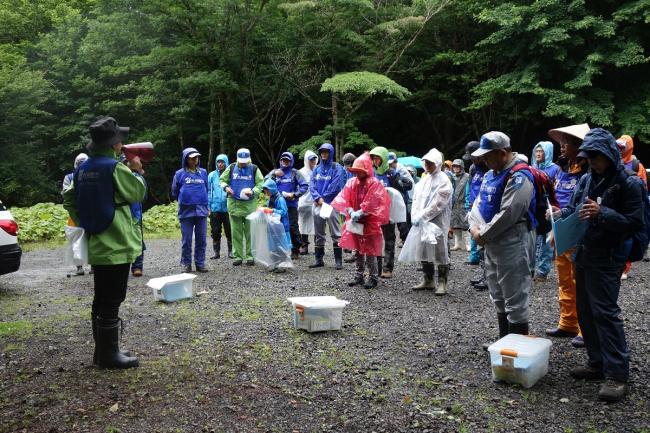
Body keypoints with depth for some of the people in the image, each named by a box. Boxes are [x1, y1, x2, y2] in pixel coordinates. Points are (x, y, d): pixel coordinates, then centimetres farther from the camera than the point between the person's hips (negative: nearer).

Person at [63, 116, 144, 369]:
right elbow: (137, 194, -6)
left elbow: (69, 200, 13)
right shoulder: (115, 168, -17)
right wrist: (136, 170, 9)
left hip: (97, 245, 8)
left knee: (101, 300, 16)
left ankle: (102, 351, 26)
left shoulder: (83, 169, 7)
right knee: (112, 301, -1)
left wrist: (84, 223, 16)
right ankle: (109, 354, 7)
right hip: (116, 245, -8)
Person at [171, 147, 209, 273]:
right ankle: (186, 264, 10)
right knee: (186, 240, 1)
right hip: (186, 211, -2)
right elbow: (174, 192, 12)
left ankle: (200, 263, 12)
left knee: (201, 239, 4)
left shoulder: (203, 172, 10)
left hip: (201, 210, 2)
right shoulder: (180, 174, 3)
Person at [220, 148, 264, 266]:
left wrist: (253, 192, -15)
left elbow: (261, 184, 2)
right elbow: (222, 180, 13)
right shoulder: (231, 168, 5)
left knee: (250, 232, 2)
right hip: (234, 204, 1)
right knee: (236, 232, 5)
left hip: (250, 204, -1)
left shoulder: (254, 169, 2)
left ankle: (250, 255, 11)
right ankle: (237, 256, 12)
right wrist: (226, 187, -8)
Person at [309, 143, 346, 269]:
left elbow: (335, 186, -11)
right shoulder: (317, 169, 15)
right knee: (318, 233, 10)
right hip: (318, 204, 6)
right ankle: (318, 259, 18)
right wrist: (318, 198, -10)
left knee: (335, 233, -5)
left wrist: (323, 197, -8)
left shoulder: (337, 168, -1)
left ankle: (338, 260, -2)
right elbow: (311, 185, 6)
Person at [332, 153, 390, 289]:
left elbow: (370, 203, -17)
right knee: (358, 249, 12)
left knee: (370, 250, -2)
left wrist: (359, 214, -20)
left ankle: (373, 277, 8)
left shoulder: (374, 183, -9)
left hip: (370, 222, -5)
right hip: (354, 221, 6)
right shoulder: (352, 182, 5)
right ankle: (359, 276, 22)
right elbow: (344, 200, -2)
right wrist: (351, 213, -15)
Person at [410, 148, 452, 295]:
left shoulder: (444, 181, -8)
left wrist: (421, 217, -18)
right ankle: (428, 281, 24)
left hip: (438, 223, -7)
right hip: (422, 223, 7)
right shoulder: (424, 179, 14)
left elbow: (437, 204, -16)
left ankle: (442, 283, 9)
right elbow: (416, 199, 11)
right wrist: (414, 216, -5)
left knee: (440, 253, -1)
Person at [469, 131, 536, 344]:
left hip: (513, 244, -10)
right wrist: (474, 227, 0)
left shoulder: (518, 177, -17)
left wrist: (483, 235, -15)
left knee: (514, 298, -1)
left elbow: (507, 214, -23)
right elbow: (478, 203, 17)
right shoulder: (490, 175, 13)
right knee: (498, 297, 18)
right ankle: (504, 340, 31)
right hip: (492, 244, 10)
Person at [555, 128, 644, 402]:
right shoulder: (587, 179, 8)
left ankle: (618, 374, -1)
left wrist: (602, 213, -26)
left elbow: (634, 223, -14)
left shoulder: (628, 184, -10)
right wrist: (561, 214, -8)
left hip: (607, 258, -7)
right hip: (583, 254, 7)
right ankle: (597, 364, 24)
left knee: (605, 312, -9)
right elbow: (574, 208, 14)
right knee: (585, 311, 12)